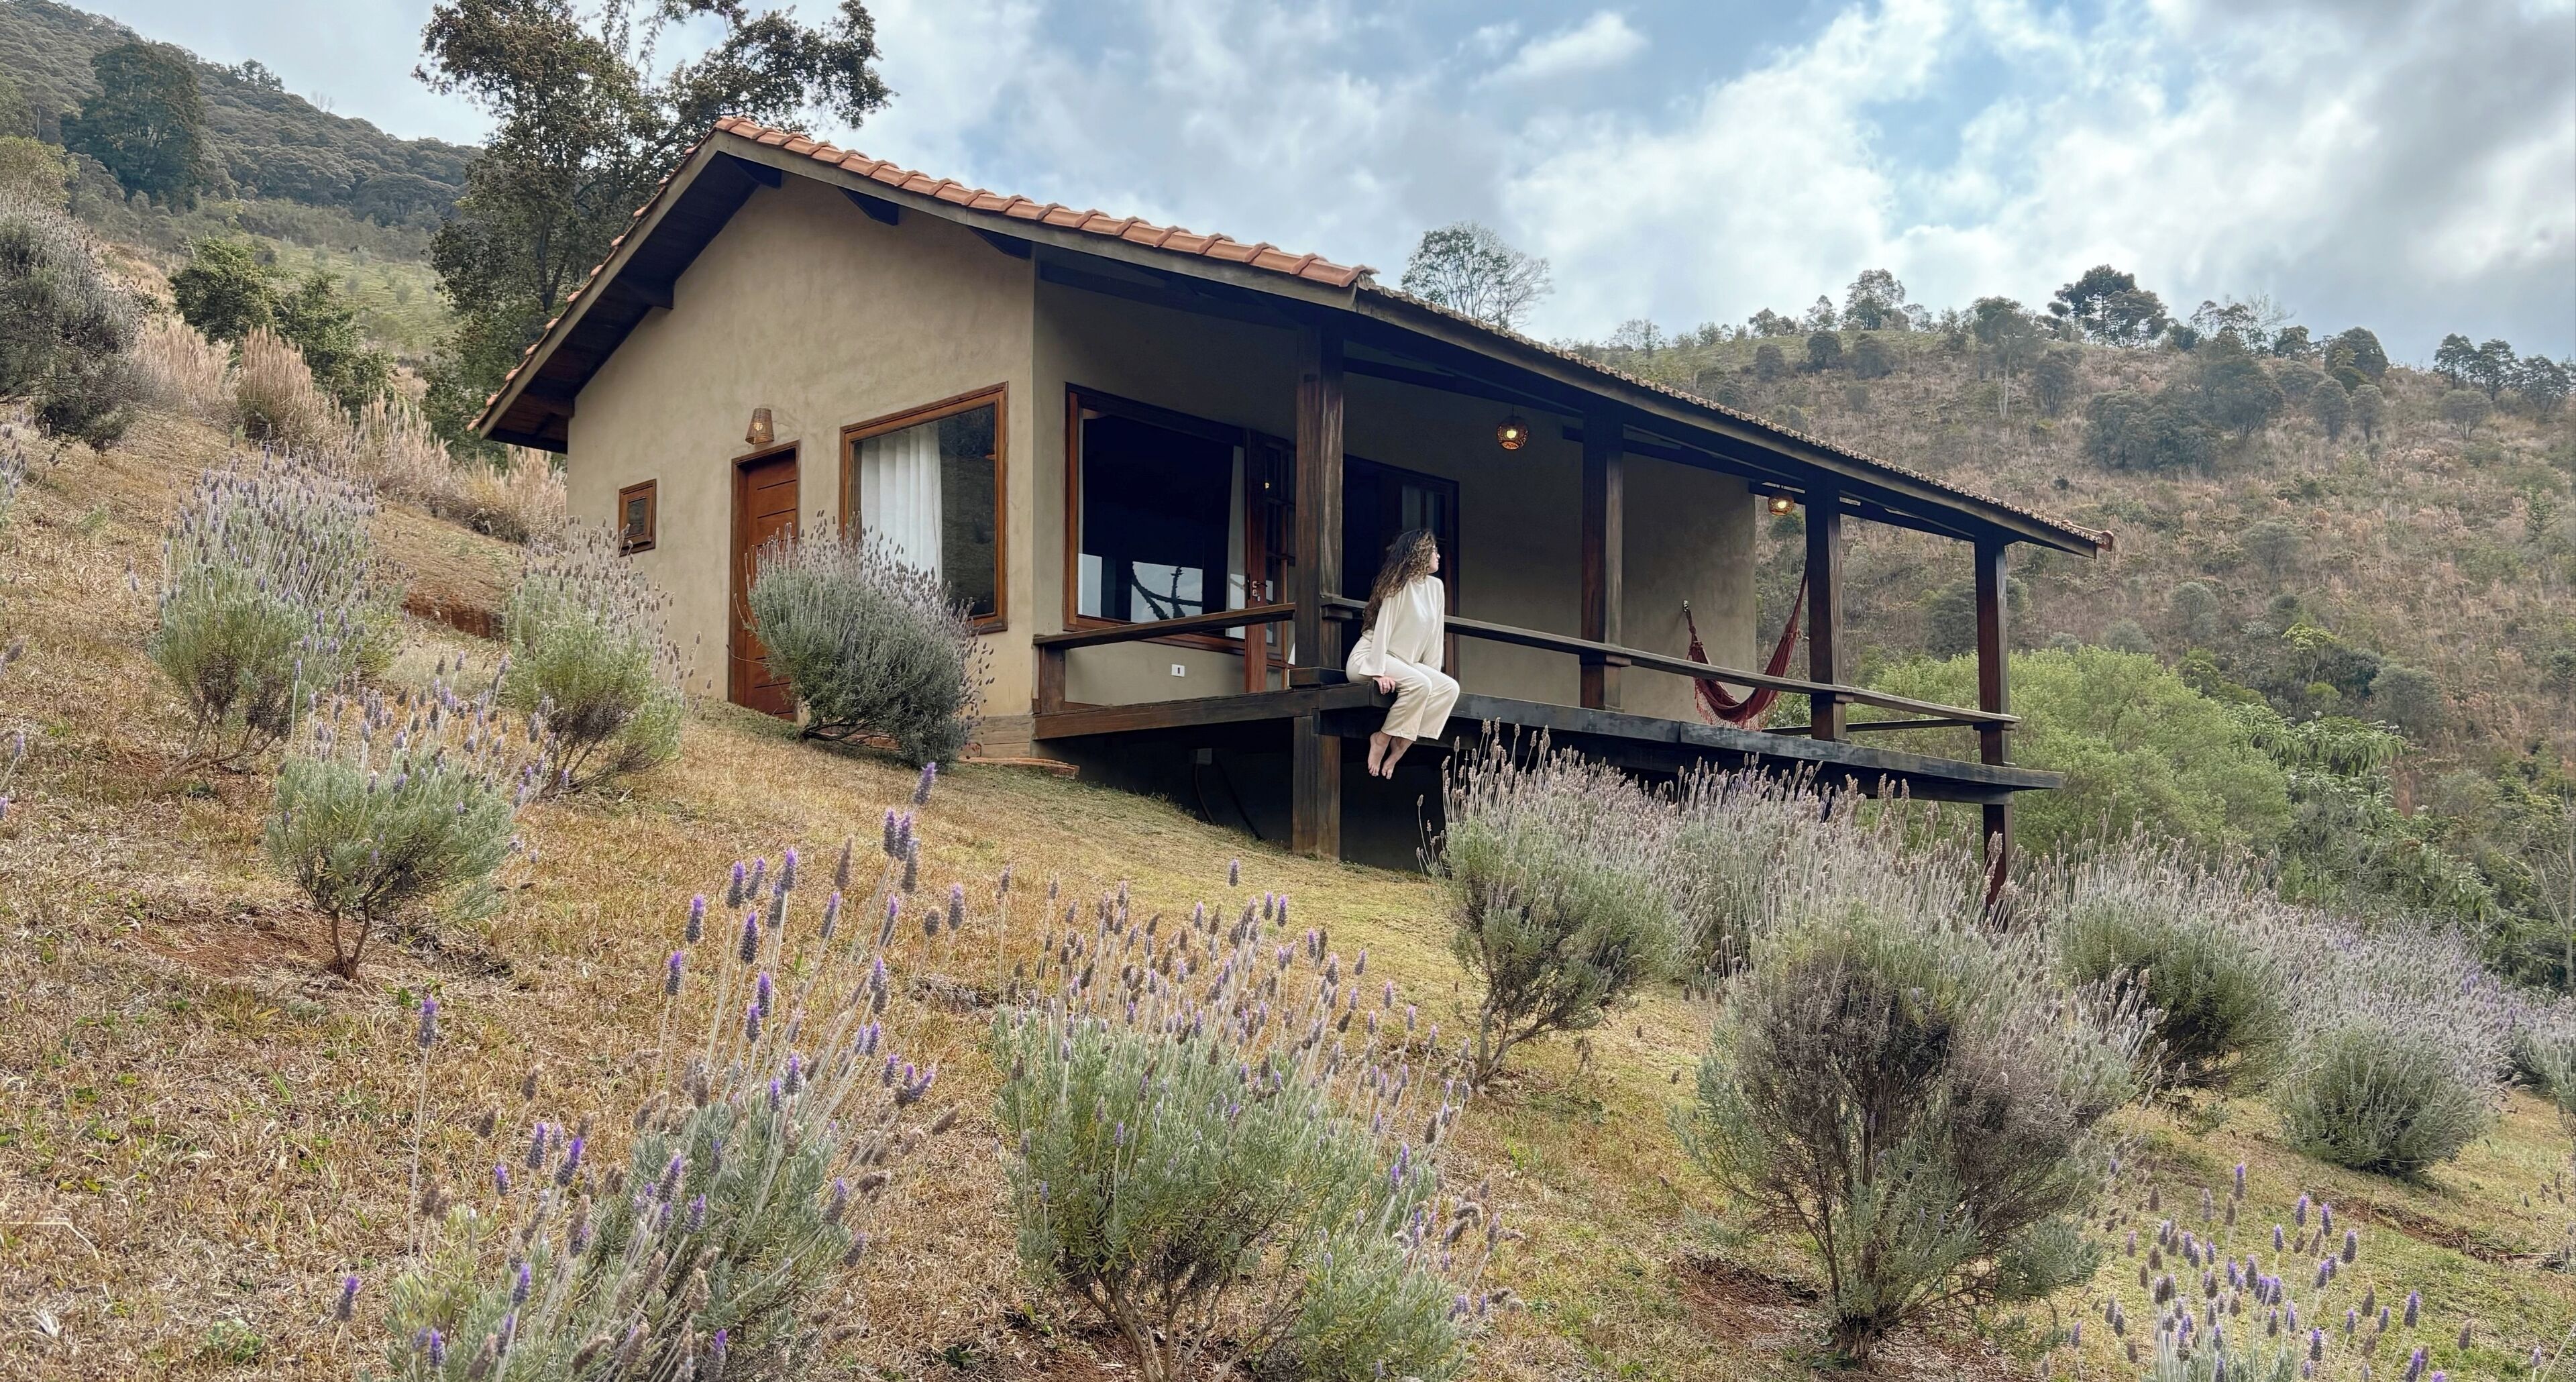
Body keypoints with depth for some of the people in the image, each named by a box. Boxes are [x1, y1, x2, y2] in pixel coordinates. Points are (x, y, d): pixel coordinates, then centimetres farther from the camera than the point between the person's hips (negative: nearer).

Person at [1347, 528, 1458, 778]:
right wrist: (1378, 672, -27)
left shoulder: (1435, 587, 9)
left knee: (1449, 687, -16)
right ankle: (1382, 740, -20)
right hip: (1368, 658, -8)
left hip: (1404, 662, 8)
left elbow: (1435, 635, 9)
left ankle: (1397, 748, -19)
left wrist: (1433, 673, 1)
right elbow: (1383, 626, -19)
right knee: (1419, 684, -33)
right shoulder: (1399, 585, -11)